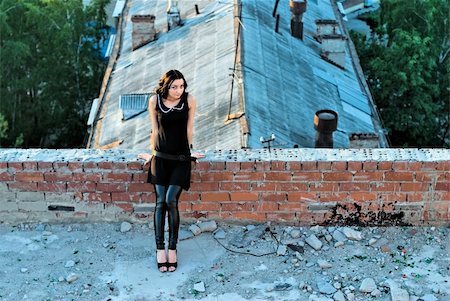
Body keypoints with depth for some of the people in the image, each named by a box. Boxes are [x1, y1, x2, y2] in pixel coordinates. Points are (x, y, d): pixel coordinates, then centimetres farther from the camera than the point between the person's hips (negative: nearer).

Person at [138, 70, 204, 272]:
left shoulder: (189, 100, -6)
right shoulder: (155, 101, -3)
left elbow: (189, 128, 4)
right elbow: (155, 130, 6)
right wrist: (152, 153, 13)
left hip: (181, 159, -1)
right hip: (161, 157, 1)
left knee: (171, 201, -12)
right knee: (160, 202, -4)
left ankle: (172, 248, 0)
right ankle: (160, 249, 1)